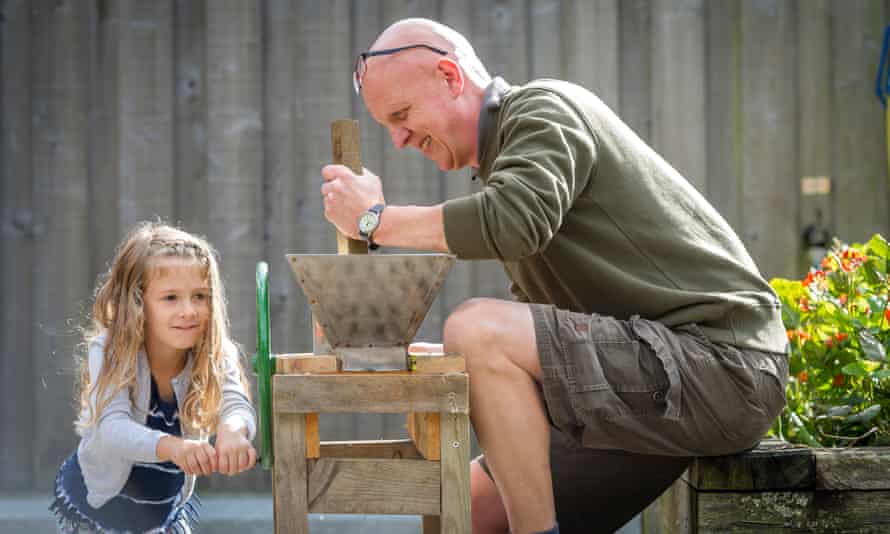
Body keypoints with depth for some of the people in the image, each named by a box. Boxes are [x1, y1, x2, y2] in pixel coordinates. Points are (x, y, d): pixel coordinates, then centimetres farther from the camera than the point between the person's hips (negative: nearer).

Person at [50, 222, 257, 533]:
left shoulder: (214, 358, -16)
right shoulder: (111, 354, -24)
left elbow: (236, 404, -33)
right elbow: (111, 428, -37)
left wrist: (232, 430, -58)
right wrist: (172, 446, -57)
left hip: (166, 508, 3)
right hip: (96, 505, -2)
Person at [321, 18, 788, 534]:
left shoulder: (545, 109, -6)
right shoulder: (506, 150, 22)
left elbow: (515, 222, -27)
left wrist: (377, 219, -14)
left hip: (721, 364, -10)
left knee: (475, 326, -24)